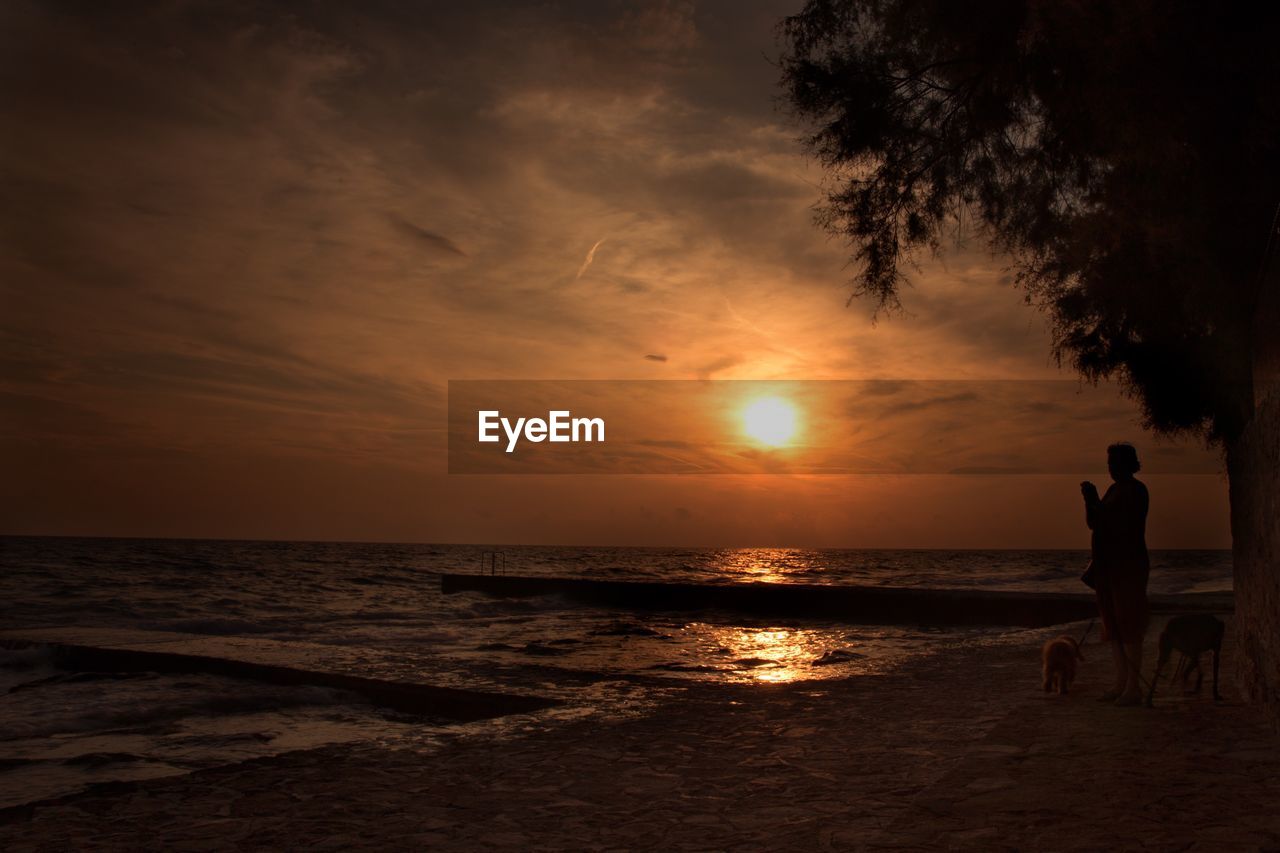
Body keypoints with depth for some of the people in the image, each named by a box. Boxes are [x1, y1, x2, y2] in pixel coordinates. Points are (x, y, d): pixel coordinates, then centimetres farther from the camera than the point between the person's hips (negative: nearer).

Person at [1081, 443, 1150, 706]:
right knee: (1113, 625, 11)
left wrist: (1094, 500, -17)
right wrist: (1090, 499, 1)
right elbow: (1093, 523, 17)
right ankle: (1121, 683, 17)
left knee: (1129, 627, -8)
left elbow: (1124, 526, -20)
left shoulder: (1135, 490, -10)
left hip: (1128, 565, -9)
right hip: (1108, 566, 9)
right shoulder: (1114, 490, 16)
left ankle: (1134, 687, -4)